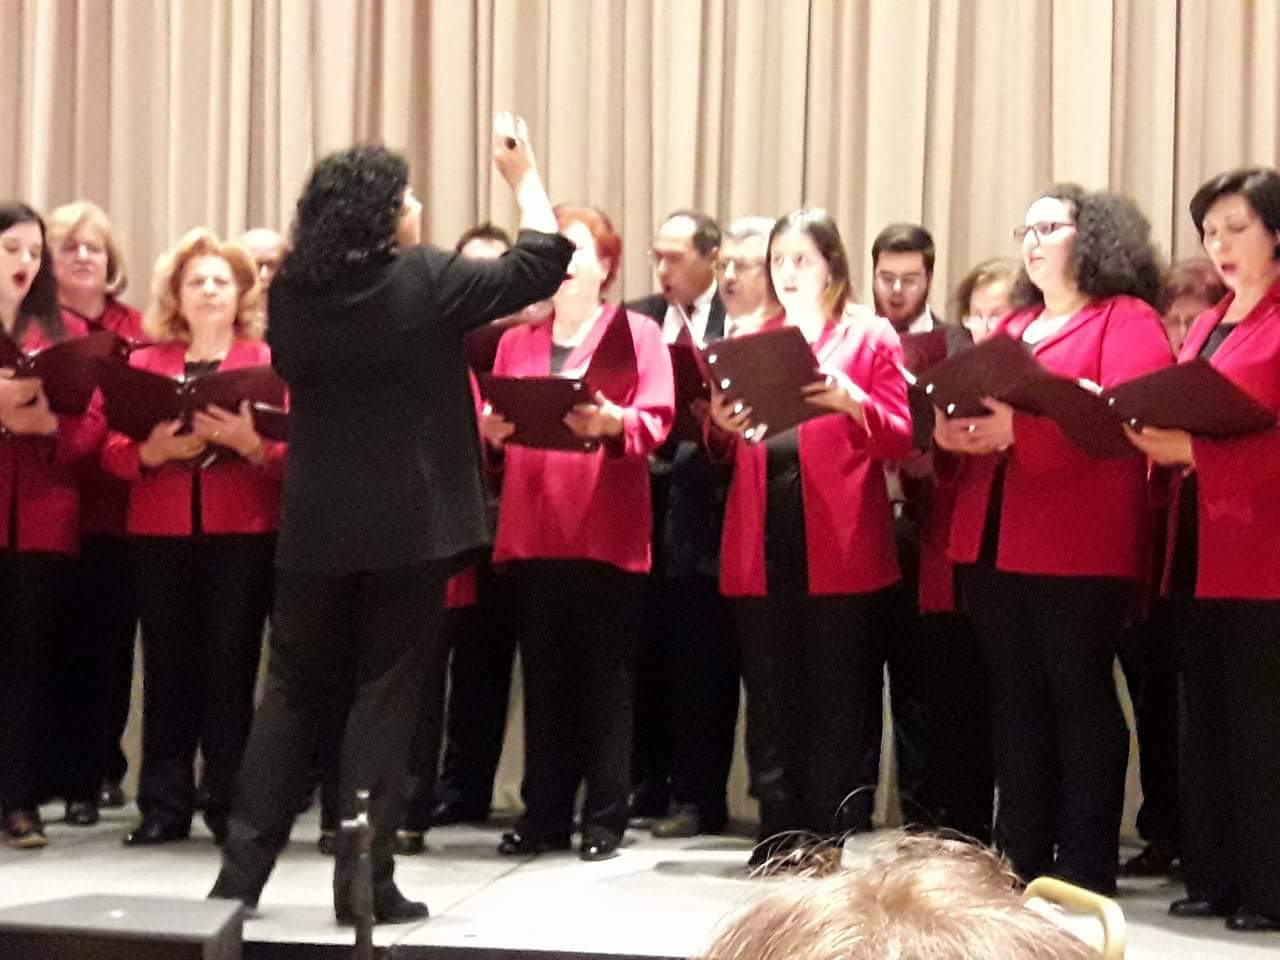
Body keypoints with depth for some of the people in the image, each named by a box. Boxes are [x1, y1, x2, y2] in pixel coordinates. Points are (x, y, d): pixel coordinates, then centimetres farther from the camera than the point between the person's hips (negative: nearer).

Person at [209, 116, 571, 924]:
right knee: (385, 694, 2)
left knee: (294, 690, 12)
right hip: (411, 522, -4)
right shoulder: (424, 280, -11)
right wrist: (525, 175, 9)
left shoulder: (290, 292, 1)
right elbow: (541, 266, -2)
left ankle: (242, 869, 11)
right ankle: (365, 880, 2)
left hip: (317, 523, 4)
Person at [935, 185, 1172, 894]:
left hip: (1078, 544, -7)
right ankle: (1021, 858, 14)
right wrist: (953, 428, -5)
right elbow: (981, 407, 20)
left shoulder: (1127, 319, -1)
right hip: (991, 538, 7)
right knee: (1014, 697, 8)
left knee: (1079, 694, -4)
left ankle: (1085, 867, 0)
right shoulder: (1009, 329, 22)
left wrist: (1021, 427, -25)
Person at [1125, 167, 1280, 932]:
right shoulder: (1206, 324, 19)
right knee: (1206, 719, 10)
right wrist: (1155, 433, 0)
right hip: (1197, 546, 8)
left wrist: (1197, 451, -21)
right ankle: (1212, 877, 17)